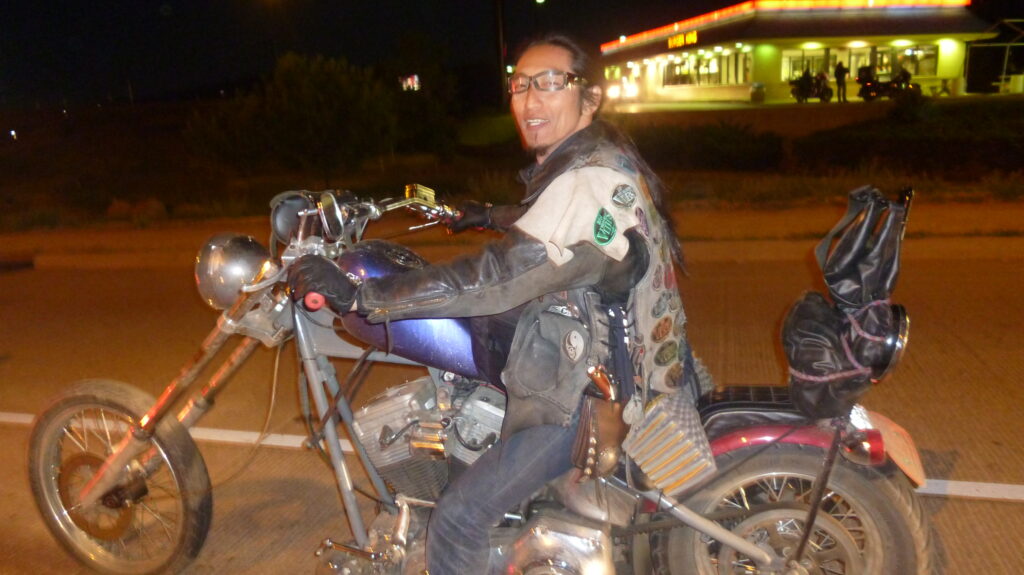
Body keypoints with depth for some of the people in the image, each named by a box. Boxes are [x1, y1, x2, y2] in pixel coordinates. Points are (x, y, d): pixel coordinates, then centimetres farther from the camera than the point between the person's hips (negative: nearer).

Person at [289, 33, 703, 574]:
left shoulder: (591, 179, -26)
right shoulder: (596, 156, 7)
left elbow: (496, 279, -36)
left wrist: (357, 294, -36)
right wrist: (492, 215, 42)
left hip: (591, 394, -11)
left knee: (456, 519, -12)